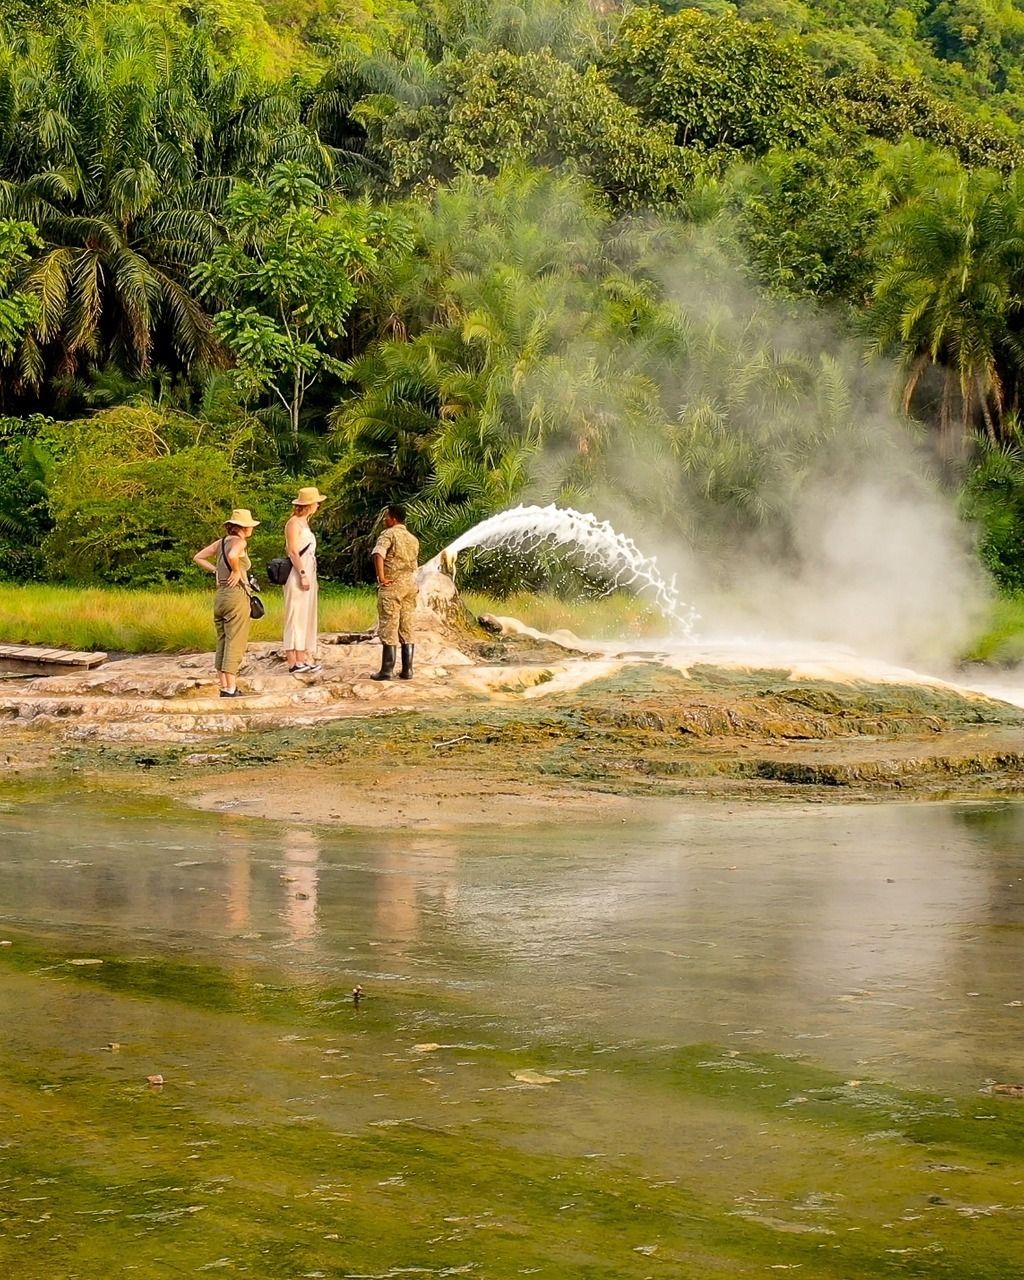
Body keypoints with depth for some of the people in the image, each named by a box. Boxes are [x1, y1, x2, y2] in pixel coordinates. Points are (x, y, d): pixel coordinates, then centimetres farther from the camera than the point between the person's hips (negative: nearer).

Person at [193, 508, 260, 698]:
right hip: (236, 595, -8)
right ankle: (231, 689, -6)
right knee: (235, 645, -4)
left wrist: (216, 570, 13)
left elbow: (198, 557, 17)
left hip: (220, 596, 8)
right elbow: (232, 555, -31)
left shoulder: (221, 542, 12)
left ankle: (223, 687, 15)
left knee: (222, 644, 12)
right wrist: (237, 571, -15)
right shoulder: (239, 541, -9)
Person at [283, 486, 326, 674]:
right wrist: (303, 574, -21)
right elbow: (293, 552, -15)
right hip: (298, 574, -10)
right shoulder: (294, 523, -9)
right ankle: (293, 661, -10)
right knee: (296, 617, -9)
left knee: (307, 617, 8)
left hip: (308, 573, 10)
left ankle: (304, 658, 9)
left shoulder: (305, 523, 18)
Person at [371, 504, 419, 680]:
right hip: (410, 586, 7)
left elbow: (378, 555, -25)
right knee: (406, 628, 9)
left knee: (389, 629, -5)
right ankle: (407, 670, 8)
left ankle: (387, 670, -6)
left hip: (391, 586, -7)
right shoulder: (412, 539, 16)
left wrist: (381, 577, -22)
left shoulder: (389, 534, -8)